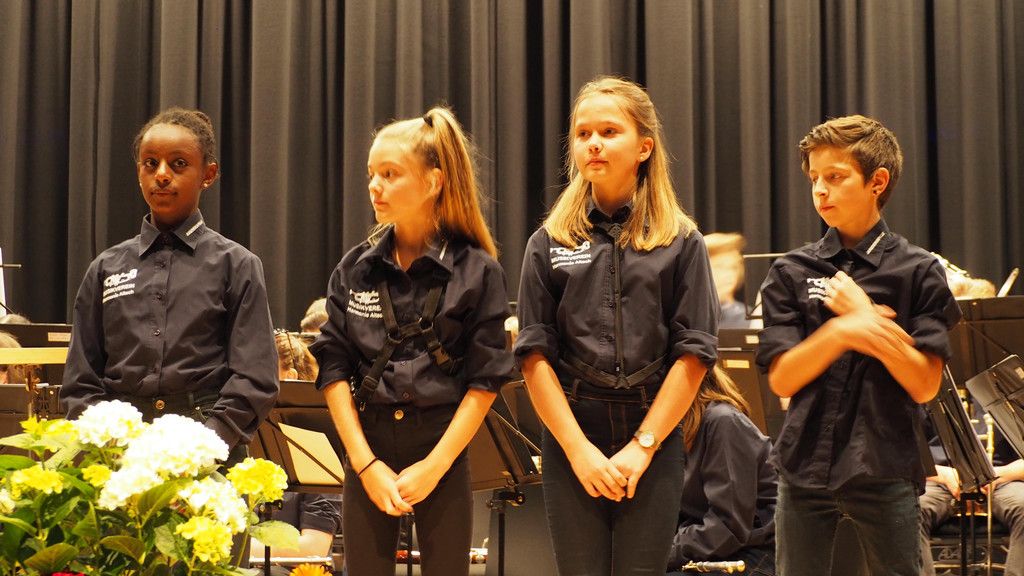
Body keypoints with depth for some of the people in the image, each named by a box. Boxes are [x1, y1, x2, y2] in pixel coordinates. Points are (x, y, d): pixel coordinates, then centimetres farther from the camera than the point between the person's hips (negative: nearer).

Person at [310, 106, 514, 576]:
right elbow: (334, 370, 1)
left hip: (442, 450, -2)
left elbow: (485, 382, -5)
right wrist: (367, 464, -8)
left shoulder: (477, 272, -4)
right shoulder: (355, 269, 4)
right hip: (367, 449, 2)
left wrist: (433, 466, -11)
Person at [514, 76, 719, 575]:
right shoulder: (549, 244, 5)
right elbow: (535, 356, 0)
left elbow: (693, 353, -2)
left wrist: (640, 446, -9)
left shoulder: (681, 243, 3)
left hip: (652, 443, -1)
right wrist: (579, 449, -9)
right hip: (570, 441, 1)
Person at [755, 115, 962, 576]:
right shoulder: (791, 272, 4)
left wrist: (863, 316, -13)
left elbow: (924, 384, -8)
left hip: (886, 470, -2)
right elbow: (782, 379, -5)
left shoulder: (918, 272, -1)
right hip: (806, 465, 2)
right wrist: (840, 332, -21)